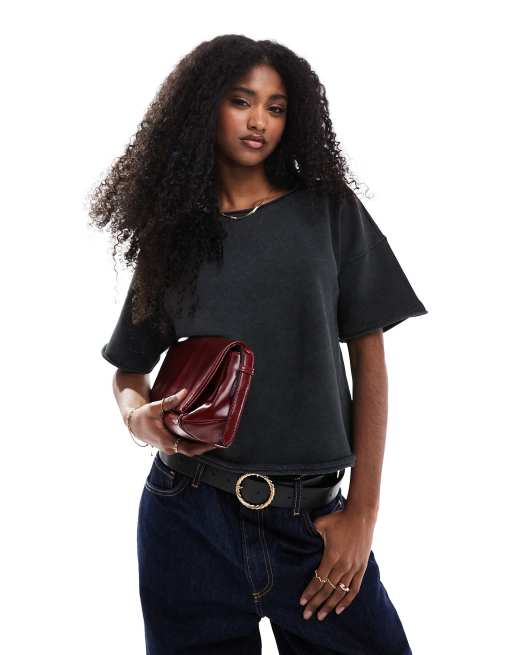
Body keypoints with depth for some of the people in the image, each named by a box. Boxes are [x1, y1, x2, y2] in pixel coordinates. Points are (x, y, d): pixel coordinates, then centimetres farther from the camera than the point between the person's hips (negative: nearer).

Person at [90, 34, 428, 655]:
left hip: (313, 517, -1)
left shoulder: (328, 212, 3)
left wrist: (362, 512, -6)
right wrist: (140, 417, -9)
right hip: (191, 516, 1)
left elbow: (369, 358, 1)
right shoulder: (173, 232, 8)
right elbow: (128, 370, 15)